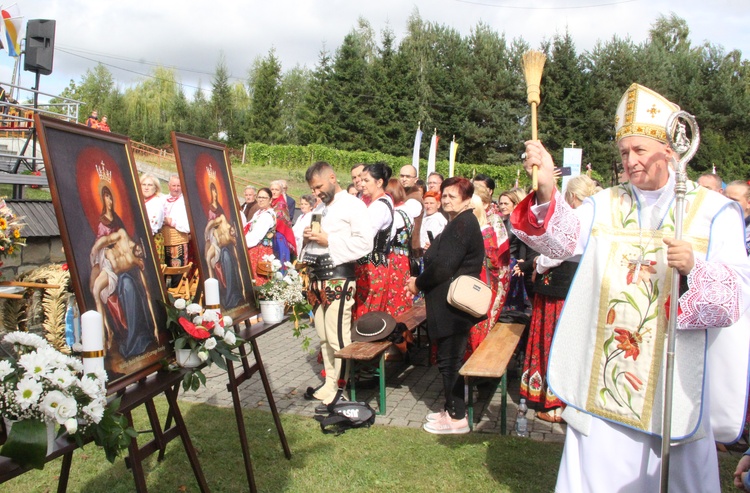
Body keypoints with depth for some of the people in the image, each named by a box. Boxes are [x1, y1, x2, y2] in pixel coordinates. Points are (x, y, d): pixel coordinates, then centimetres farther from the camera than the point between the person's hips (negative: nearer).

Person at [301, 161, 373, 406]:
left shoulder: (353, 205, -6)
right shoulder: (323, 208, 20)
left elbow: (364, 243, -17)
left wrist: (328, 240, -16)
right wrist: (310, 237, 8)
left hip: (339, 278, -8)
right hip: (318, 278, 9)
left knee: (338, 338, -8)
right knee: (324, 336, 14)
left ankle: (341, 390, 2)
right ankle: (329, 384, 25)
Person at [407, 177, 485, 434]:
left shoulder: (462, 224, -17)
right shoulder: (462, 223, 17)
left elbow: (443, 267, -23)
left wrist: (418, 284, -8)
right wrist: (421, 280, 6)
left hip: (452, 304, -11)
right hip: (452, 303, 11)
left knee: (449, 358, -2)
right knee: (450, 357, 17)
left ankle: (457, 418, 8)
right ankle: (452, 409, 28)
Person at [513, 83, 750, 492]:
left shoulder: (714, 212, 0)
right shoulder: (604, 206, 7)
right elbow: (564, 239, -13)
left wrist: (694, 267, -29)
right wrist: (546, 193, -31)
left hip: (676, 381, -1)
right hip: (604, 380, 2)